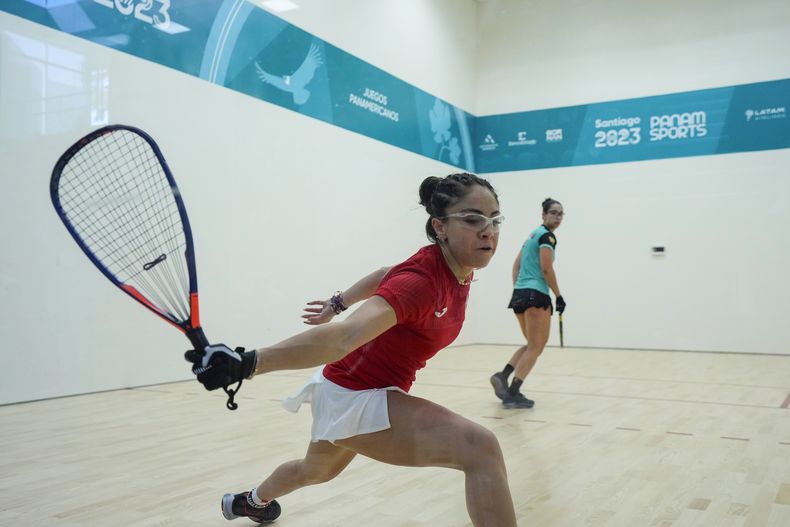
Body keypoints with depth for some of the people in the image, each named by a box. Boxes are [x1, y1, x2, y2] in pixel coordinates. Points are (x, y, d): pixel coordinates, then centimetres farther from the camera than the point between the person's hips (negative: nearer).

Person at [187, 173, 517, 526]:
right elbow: (346, 336, -47)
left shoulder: (459, 269, -5)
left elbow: (388, 276, 13)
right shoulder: (420, 280, -32)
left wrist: (338, 302, 25)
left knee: (316, 470, 38)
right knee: (480, 447, -27)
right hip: (354, 395, -9)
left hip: (360, 390, 9)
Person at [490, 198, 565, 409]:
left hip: (520, 293, 9)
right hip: (536, 294, -9)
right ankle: (513, 394, -7)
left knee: (532, 345, 19)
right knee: (536, 347, -2)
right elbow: (546, 269, -16)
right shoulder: (547, 236, -7)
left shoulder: (533, 234, 20)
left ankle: (502, 376, 2)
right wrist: (559, 296, -9)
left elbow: (516, 265, 19)